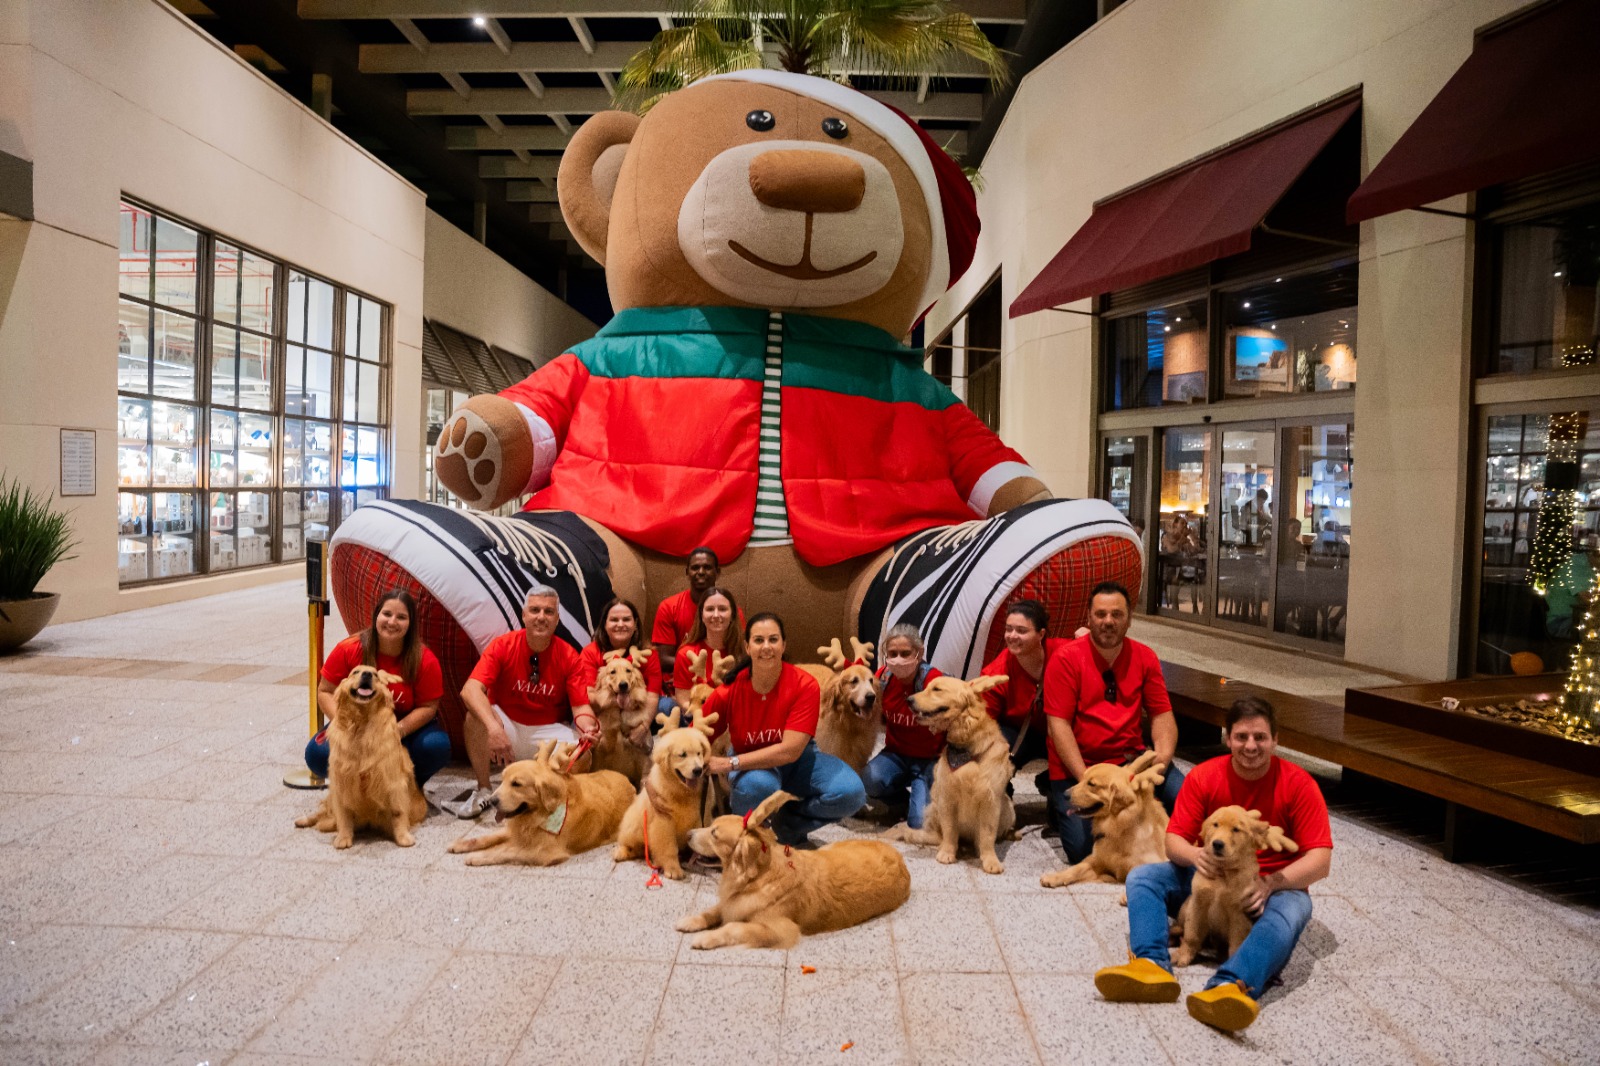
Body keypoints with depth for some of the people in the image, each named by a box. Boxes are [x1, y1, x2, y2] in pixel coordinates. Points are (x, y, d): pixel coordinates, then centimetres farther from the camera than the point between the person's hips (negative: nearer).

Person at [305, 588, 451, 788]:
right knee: (318, 755, -26)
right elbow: (325, 692, -7)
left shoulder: (425, 660, -17)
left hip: (407, 728, -1)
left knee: (436, 747, -31)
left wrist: (398, 731, -28)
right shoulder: (348, 650, -15)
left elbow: (428, 707, -12)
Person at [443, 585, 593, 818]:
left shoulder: (570, 657, -11)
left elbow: (580, 706, -14)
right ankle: (483, 792, -13)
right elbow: (470, 690, -28)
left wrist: (588, 726, -40)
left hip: (548, 730, 1)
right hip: (506, 724, 0)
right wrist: (494, 727, -46)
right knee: (476, 715, -32)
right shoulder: (502, 646, -15)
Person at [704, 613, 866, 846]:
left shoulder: (805, 685, -23)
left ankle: (787, 823, 0)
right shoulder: (729, 691, -20)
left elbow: (790, 750, -29)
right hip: (752, 766, -1)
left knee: (851, 792, -26)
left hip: (798, 759, 1)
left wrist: (731, 763, -31)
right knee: (758, 784, -39)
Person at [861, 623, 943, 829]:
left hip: (928, 759, -3)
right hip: (896, 754, 4)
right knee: (871, 780, -29)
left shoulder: (934, 680, -21)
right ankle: (904, 798, 6)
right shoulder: (884, 676, -7)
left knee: (920, 822, -22)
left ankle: (920, 797, 15)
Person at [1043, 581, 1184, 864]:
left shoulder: (1144, 657, 4)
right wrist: (1087, 781, -20)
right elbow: (1059, 724, -13)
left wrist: (1162, 759, -16)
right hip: (1077, 767, -3)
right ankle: (1061, 802, 13)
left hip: (1131, 760, 3)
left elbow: (1162, 715, 4)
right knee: (1083, 847, -19)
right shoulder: (1066, 658, -9)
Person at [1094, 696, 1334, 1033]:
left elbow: (1320, 861, -14)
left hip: (1276, 886, -3)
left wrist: (1271, 883, -30)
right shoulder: (1204, 777, -5)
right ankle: (1151, 965, -42)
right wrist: (1194, 855, -30)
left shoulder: (1298, 784, -11)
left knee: (1290, 908, -37)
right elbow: (1174, 840, -6)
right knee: (1142, 876, -17)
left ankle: (1230, 987, -60)